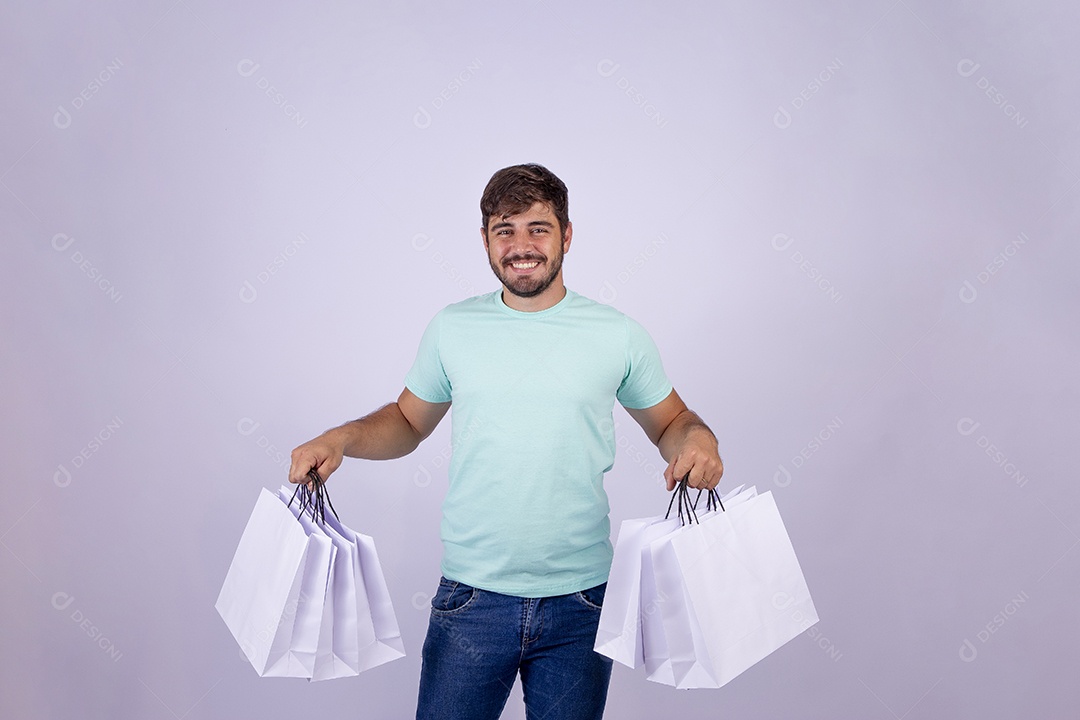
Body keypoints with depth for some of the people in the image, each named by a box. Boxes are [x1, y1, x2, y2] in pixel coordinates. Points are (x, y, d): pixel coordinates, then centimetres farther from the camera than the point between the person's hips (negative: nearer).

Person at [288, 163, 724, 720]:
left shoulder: (618, 335, 0)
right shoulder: (451, 329, 3)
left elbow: (669, 422, 11)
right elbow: (408, 420, 14)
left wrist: (698, 440, -11)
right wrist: (341, 438, -4)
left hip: (580, 603, 0)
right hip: (472, 597, 0)